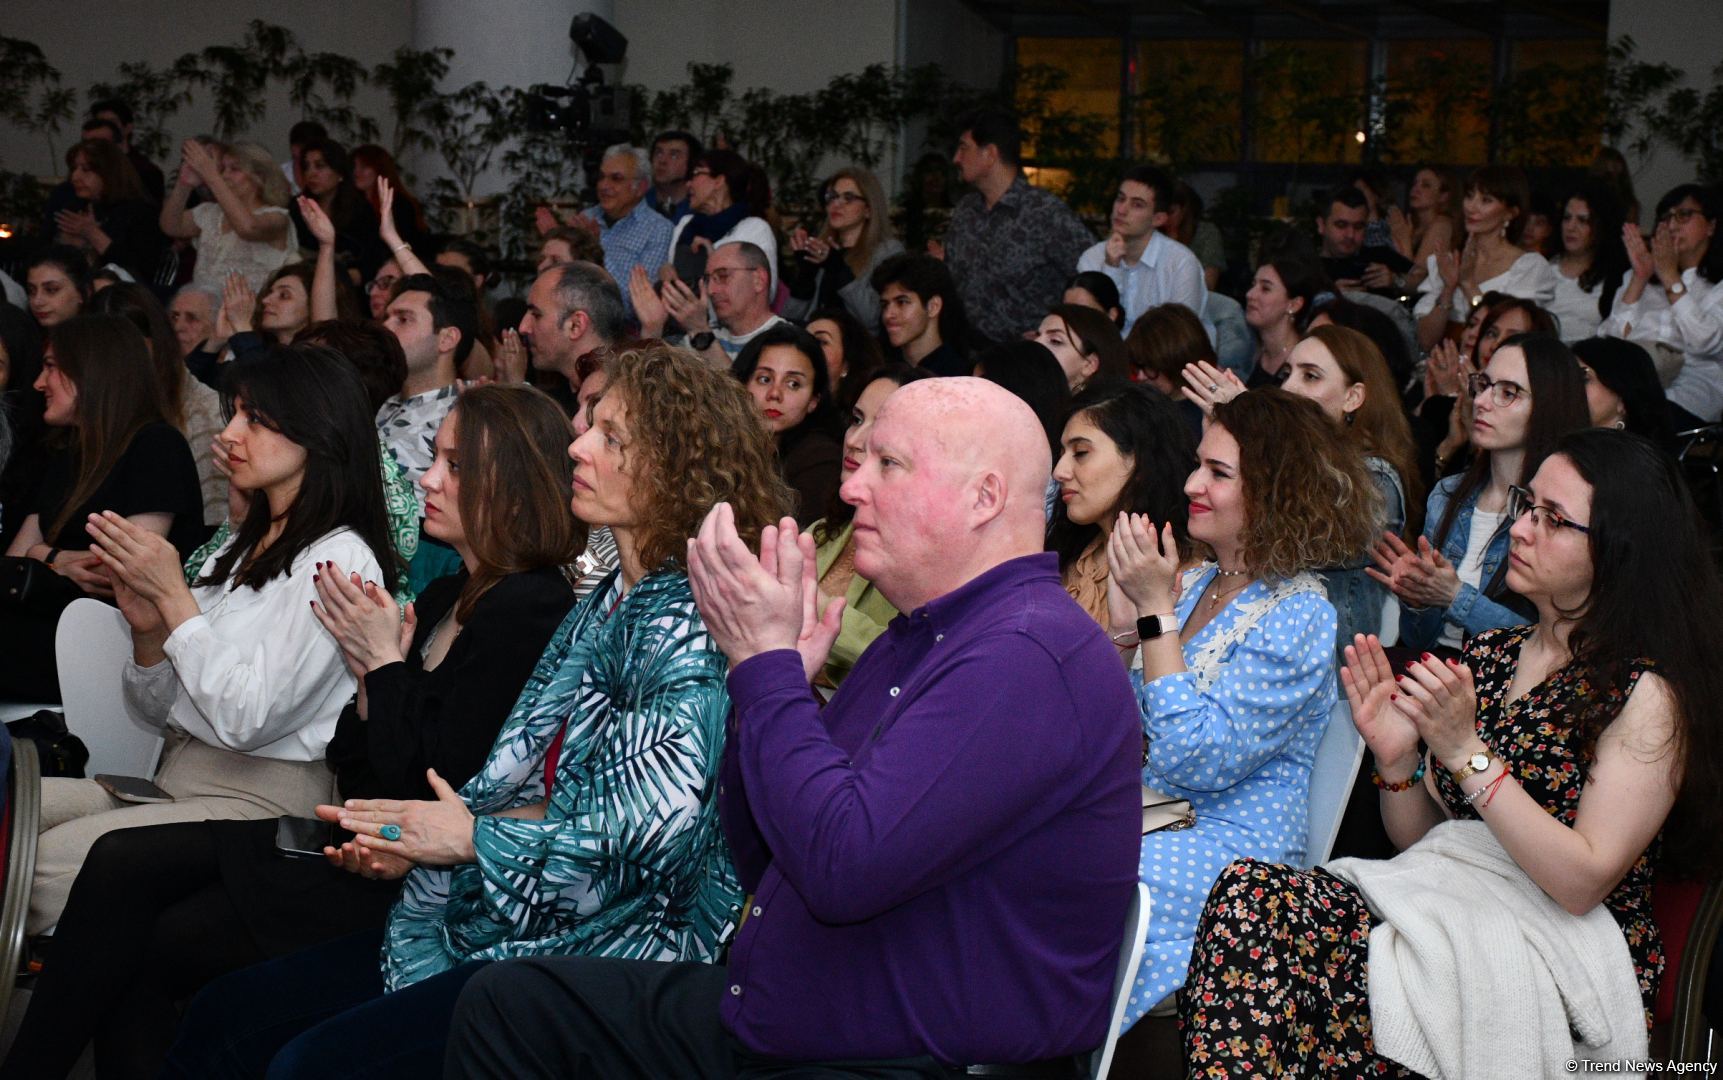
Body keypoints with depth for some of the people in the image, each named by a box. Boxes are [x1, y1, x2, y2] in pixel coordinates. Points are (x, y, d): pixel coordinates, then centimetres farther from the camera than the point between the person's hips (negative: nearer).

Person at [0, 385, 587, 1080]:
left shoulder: (528, 612, -15)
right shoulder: (447, 596, 14)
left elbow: (436, 782, -21)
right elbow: (355, 772, 13)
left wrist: (384, 664, -11)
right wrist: (369, 681, -5)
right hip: (360, 845, 9)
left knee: (138, 952, -5)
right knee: (121, 862, -6)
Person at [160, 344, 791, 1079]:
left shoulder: (686, 626, -15)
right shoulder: (602, 606, 14)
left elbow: (655, 831, -25)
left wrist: (470, 839, -13)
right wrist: (416, 841, -5)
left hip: (605, 953, -9)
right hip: (490, 921, 9)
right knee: (223, 1017, 3)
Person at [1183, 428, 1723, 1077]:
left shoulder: (1648, 694, -5)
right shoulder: (1489, 655, 15)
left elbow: (1584, 882, -14)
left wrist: (1466, 751, -19)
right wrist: (1396, 760, -4)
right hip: (1444, 912, 7)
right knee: (1249, 894, -23)